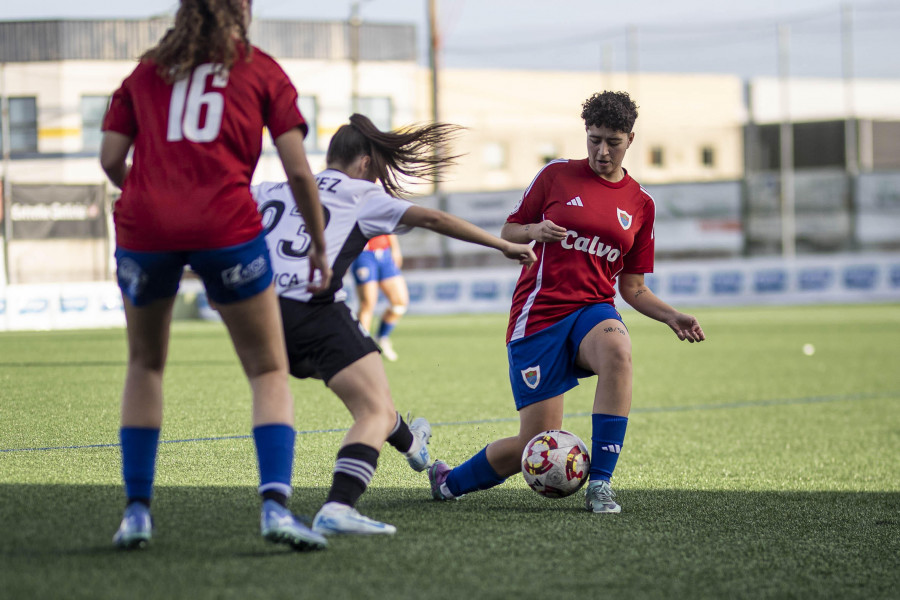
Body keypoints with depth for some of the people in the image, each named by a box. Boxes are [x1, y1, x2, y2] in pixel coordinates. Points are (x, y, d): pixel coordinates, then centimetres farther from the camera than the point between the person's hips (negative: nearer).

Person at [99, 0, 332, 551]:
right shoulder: (261, 70, 12)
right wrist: (320, 245, 16)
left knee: (146, 365, 22)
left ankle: (137, 509, 15)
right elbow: (298, 170, 6)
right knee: (269, 371, 7)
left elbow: (111, 159, 11)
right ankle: (275, 503, -11)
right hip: (226, 227, -2)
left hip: (145, 223, 2)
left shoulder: (146, 72, 18)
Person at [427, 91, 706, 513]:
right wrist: (535, 231, -11)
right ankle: (449, 480, 23)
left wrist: (670, 317, -1)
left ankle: (600, 483, -32)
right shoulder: (557, 175, 4)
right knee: (537, 446, -7)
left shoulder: (640, 204, 10)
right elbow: (507, 233, 10)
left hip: (593, 309, 2)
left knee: (617, 351, -38)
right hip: (539, 314, -2)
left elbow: (632, 287, 15)